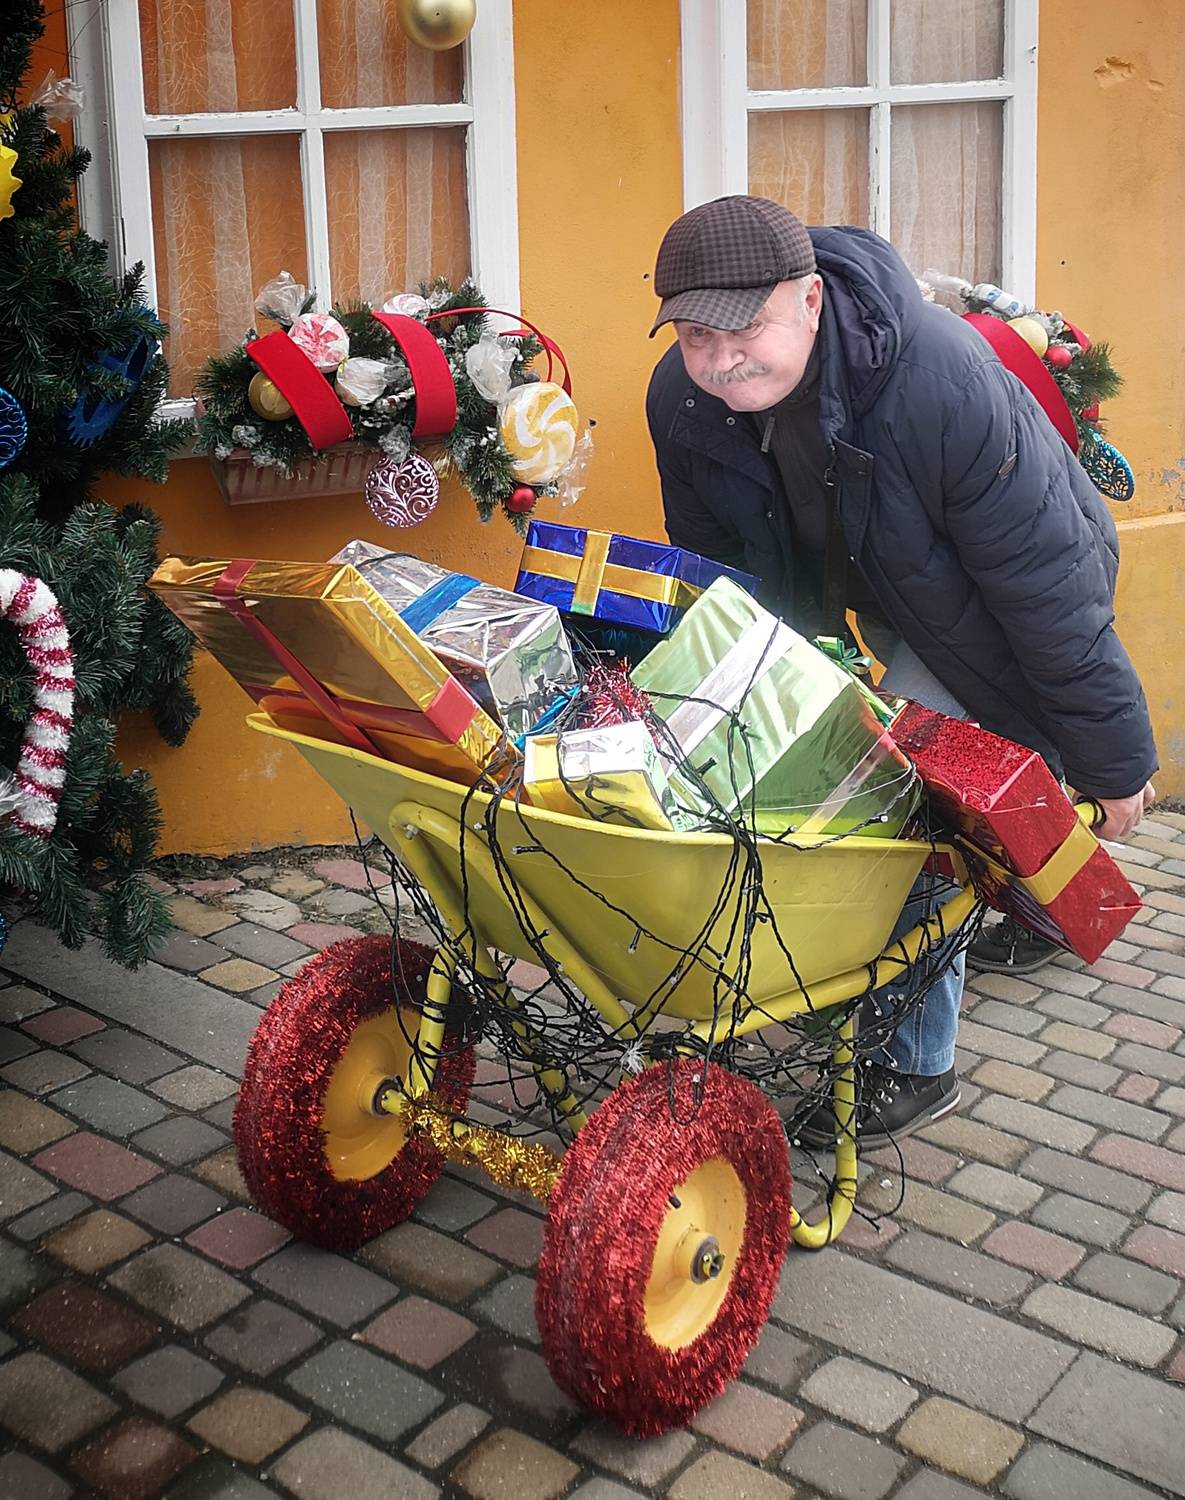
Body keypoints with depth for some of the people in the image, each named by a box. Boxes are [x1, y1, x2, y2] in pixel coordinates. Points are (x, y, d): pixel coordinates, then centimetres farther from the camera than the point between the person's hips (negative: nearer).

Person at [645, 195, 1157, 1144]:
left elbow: (1046, 588, -31)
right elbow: (714, 568, -1)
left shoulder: (942, 383, -39)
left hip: (982, 618, -6)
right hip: (869, 597, 6)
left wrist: (1112, 762, -22)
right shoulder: (682, 400, -20)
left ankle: (913, 1065, 3)